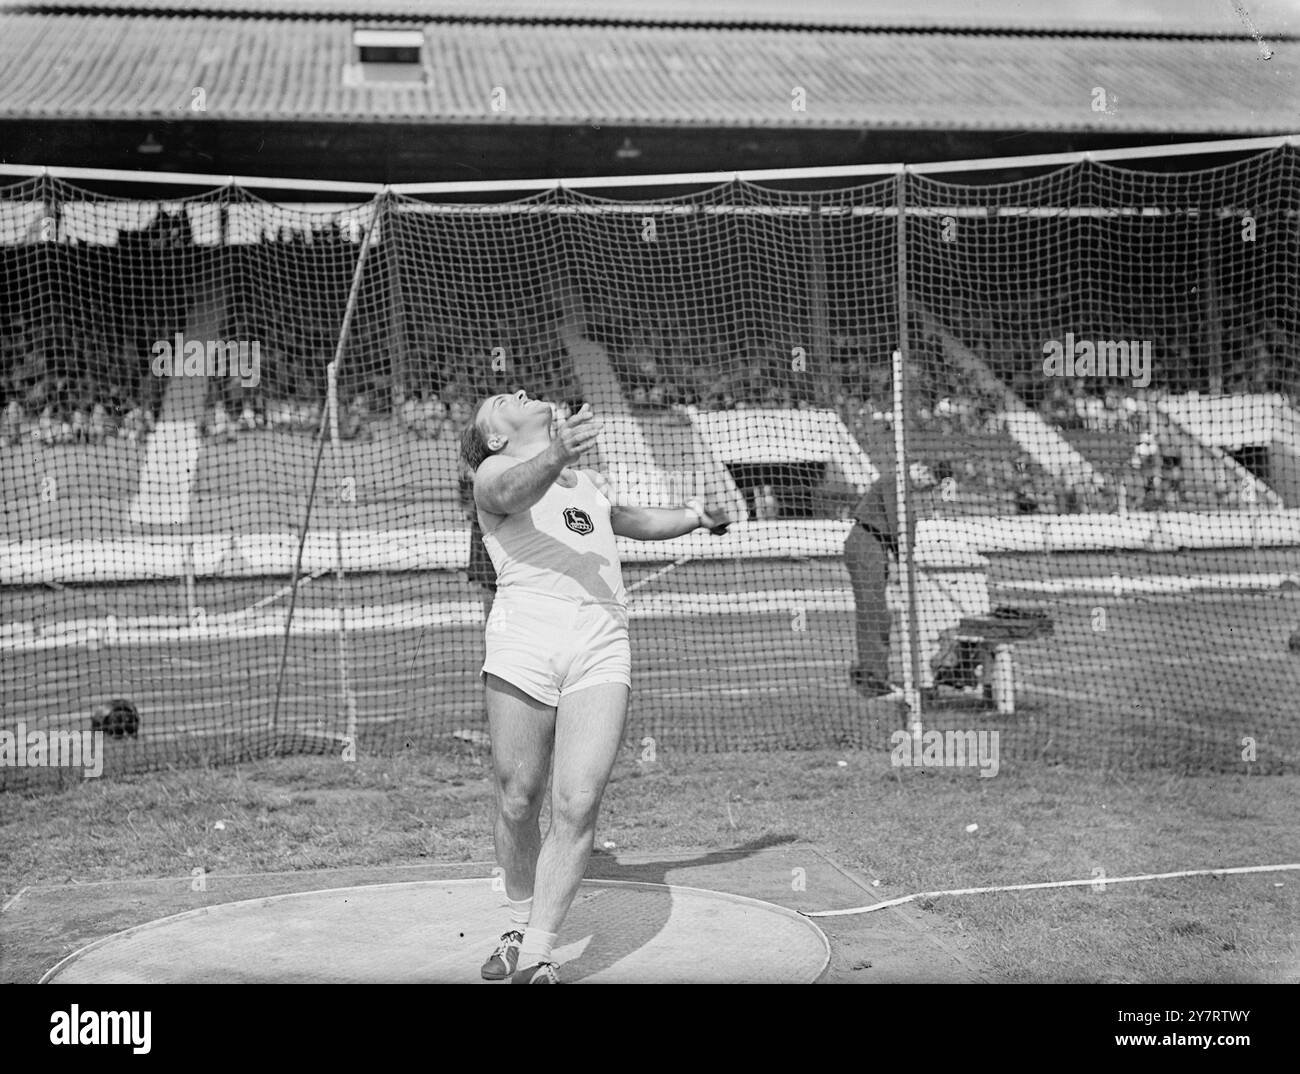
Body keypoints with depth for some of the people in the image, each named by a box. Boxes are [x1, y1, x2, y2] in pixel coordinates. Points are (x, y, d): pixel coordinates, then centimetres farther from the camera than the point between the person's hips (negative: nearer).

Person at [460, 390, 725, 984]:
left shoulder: (589, 481, 29)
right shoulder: (495, 472, 8)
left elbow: (635, 521, 51)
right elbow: (509, 494, -19)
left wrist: (693, 516, 42)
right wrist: (557, 455, -38)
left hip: (601, 650, 3)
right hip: (524, 638, -3)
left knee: (577, 806, -10)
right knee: (517, 804, 3)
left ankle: (538, 955, -5)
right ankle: (520, 926, 26)